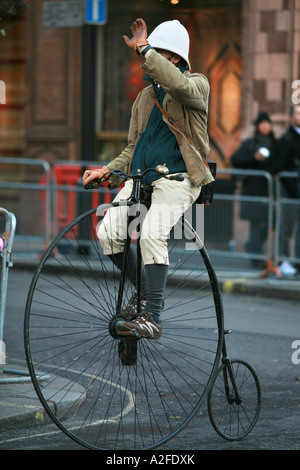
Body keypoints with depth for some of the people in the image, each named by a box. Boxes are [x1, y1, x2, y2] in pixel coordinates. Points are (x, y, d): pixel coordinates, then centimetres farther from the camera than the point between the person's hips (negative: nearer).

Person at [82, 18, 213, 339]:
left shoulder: (197, 85, -2)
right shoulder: (145, 98, 20)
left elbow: (178, 84, -29)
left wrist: (144, 49, -28)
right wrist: (109, 170, 6)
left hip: (177, 179, -7)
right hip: (140, 178, 7)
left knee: (151, 234, -29)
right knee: (107, 233, -11)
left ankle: (152, 318, -24)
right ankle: (145, 291, 13)